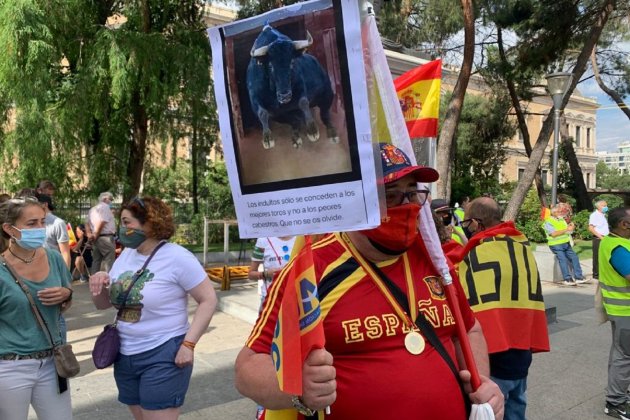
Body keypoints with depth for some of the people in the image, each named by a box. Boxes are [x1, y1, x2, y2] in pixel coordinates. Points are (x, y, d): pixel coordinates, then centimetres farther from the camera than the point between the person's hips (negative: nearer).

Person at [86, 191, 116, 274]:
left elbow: (87, 223, 16)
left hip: (96, 238, 9)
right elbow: (101, 223, -16)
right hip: (106, 237, -9)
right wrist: (96, 235, -6)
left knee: (96, 261, 12)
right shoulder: (105, 207, -8)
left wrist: (89, 234, 5)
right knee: (108, 262, -8)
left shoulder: (93, 209, 21)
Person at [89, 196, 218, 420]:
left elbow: (208, 300, -15)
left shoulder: (177, 257, -15)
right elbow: (103, 304, 13)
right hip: (125, 356, 7)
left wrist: (188, 344, -20)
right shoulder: (126, 254, 7)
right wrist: (99, 285, -9)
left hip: (163, 356, -7)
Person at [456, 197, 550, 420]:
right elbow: (534, 299, 14)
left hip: (492, 356, -8)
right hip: (522, 352, 8)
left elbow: (467, 310, -18)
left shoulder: (476, 255, -18)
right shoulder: (525, 248, 7)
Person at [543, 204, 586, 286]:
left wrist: (571, 227, -7)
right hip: (556, 245, -7)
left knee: (574, 258, 2)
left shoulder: (561, 219, 15)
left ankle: (579, 277, 9)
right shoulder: (548, 222, -8)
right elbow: (554, 234, -21)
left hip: (566, 244, 7)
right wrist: (566, 229, -21)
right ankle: (567, 279, -6)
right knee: (563, 260, -12)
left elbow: (569, 231, 16)